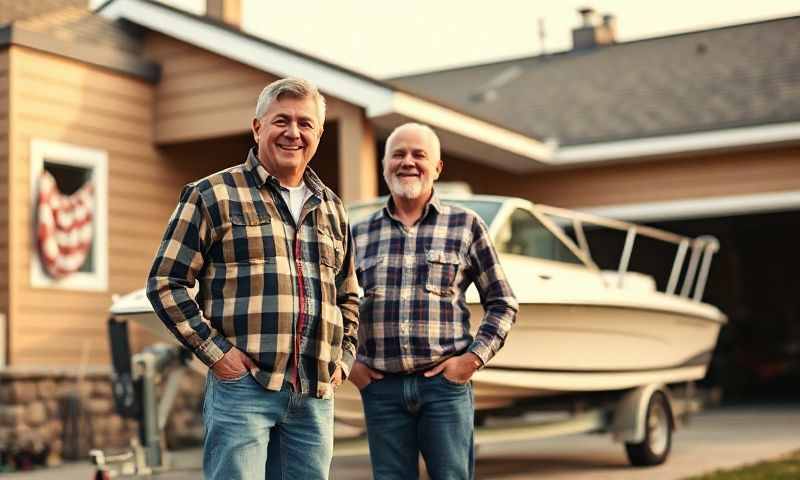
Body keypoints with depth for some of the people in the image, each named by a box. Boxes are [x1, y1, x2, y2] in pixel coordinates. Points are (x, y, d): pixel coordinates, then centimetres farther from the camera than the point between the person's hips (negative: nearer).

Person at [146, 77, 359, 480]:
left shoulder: (330, 208, 18)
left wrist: (343, 358, 13)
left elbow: (348, 297, 27)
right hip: (242, 385, -5)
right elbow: (165, 283, -2)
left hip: (315, 395, 5)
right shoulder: (213, 195, 1)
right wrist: (213, 350, -10)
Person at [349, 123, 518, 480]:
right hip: (380, 386, 2)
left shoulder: (465, 225, 5)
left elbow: (502, 303, 7)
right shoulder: (361, 233, 10)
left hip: (445, 383, -2)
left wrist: (474, 357, -4)